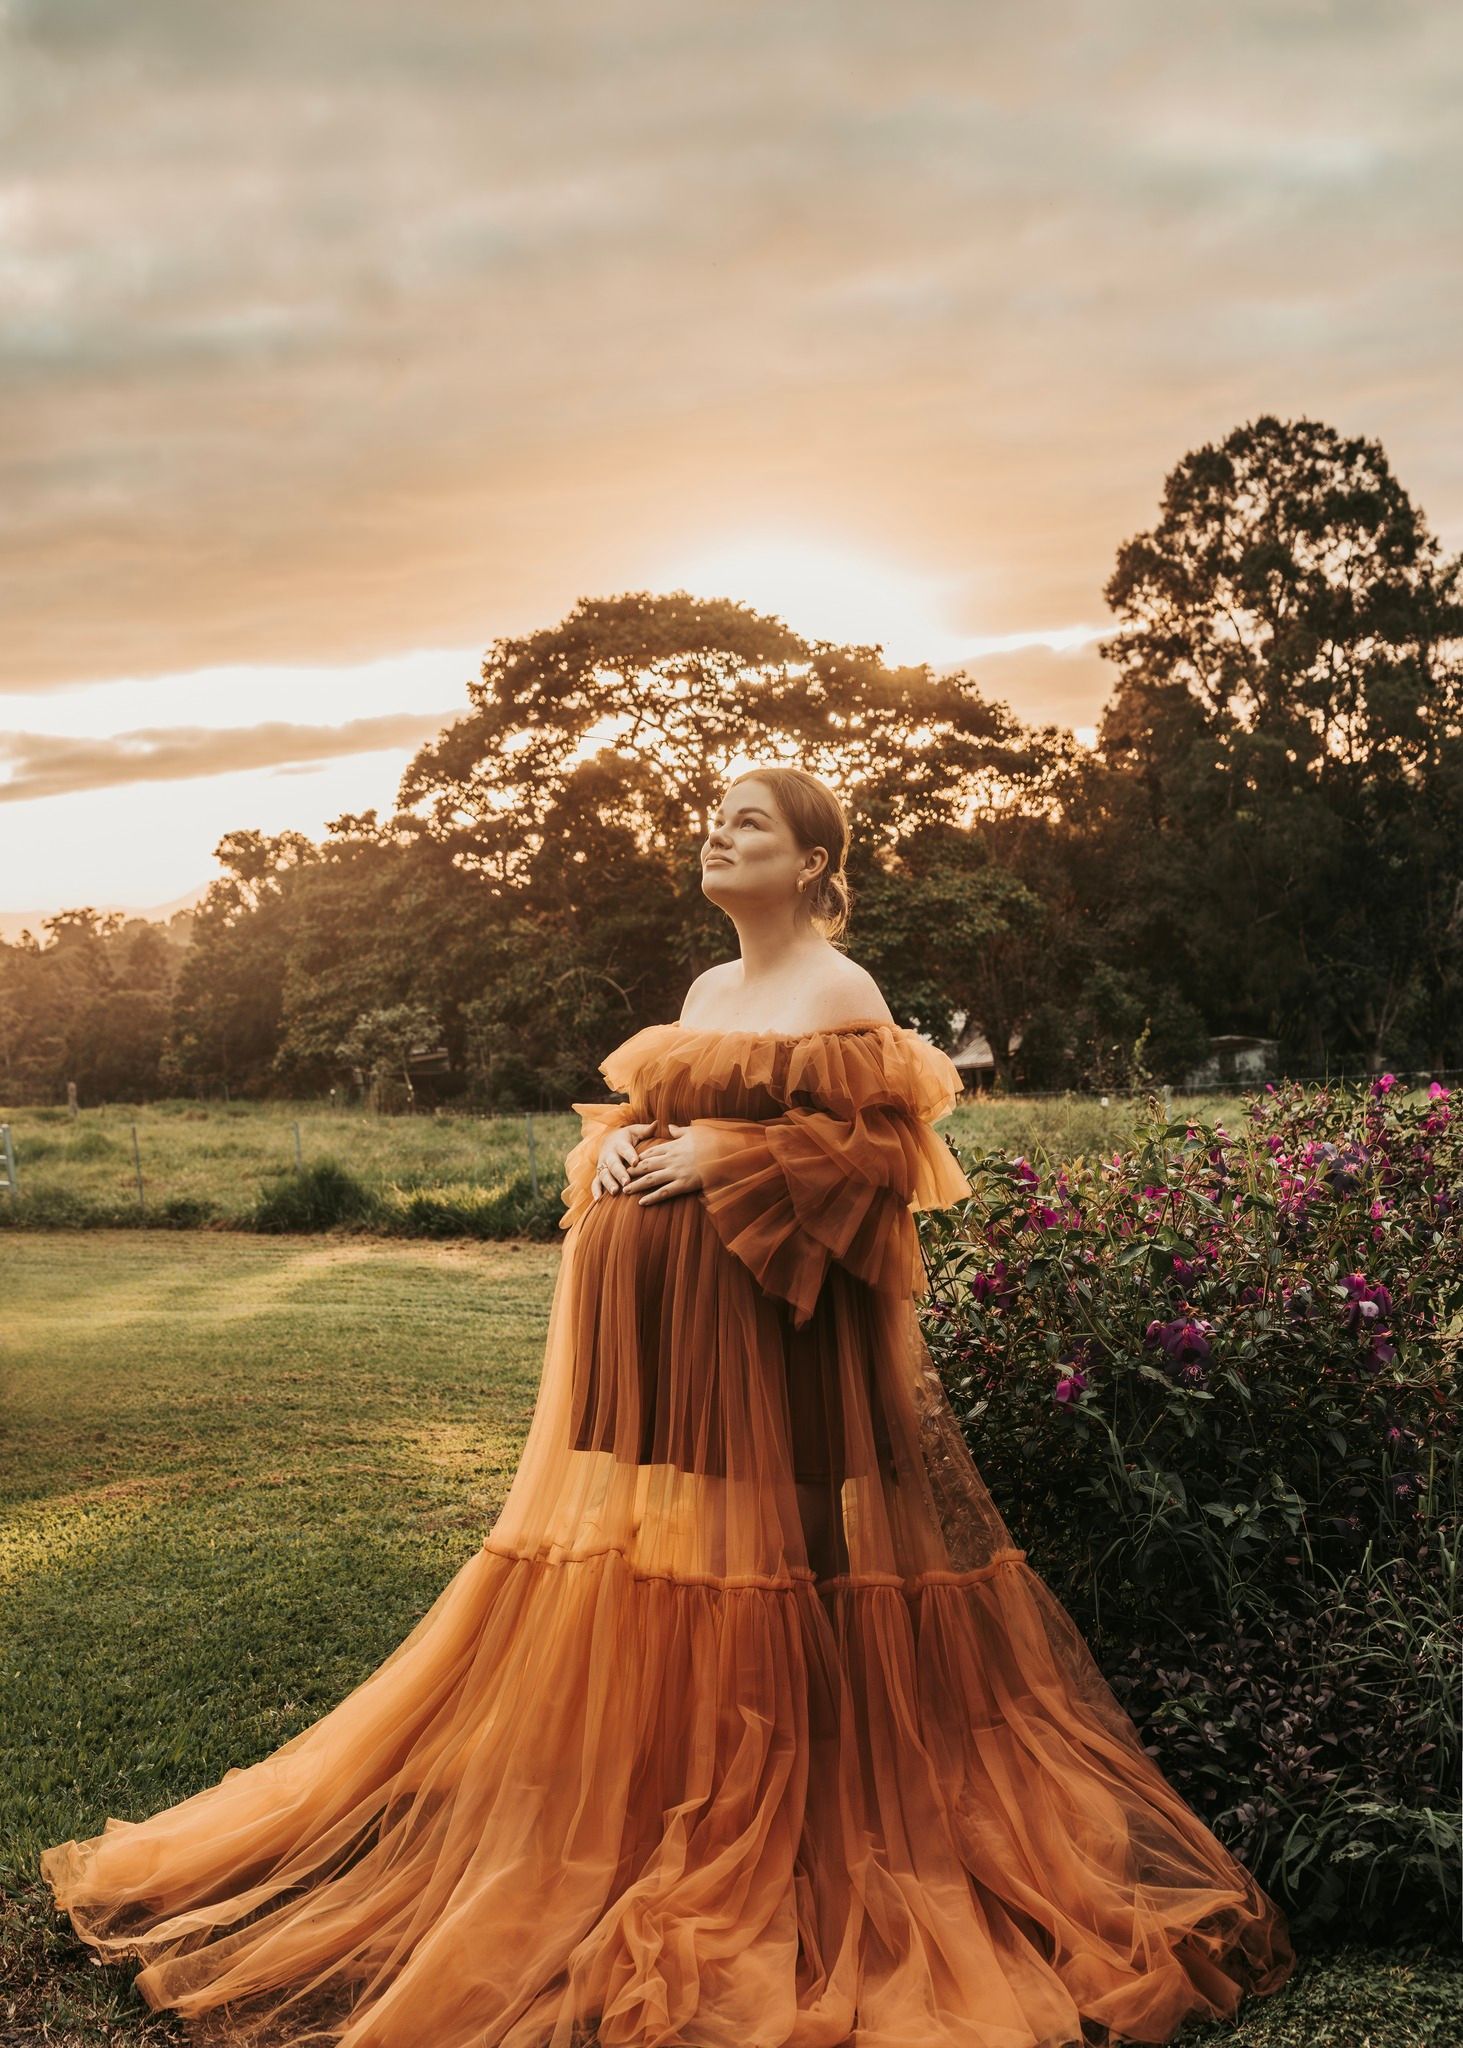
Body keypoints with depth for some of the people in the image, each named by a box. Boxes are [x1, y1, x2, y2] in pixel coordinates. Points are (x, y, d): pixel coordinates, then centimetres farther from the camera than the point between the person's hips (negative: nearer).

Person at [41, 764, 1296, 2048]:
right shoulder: (706, 989, 17)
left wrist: (722, 1160, -17)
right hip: (643, 1305, 8)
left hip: (765, 1316, -8)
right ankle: (647, 1795, 22)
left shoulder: (840, 992, -6)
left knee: (748, 1570, -4)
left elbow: (880, 1152, -13)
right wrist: (617, 1143, 2)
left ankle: (767, 1835, 10)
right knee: (631, 1557, 10)